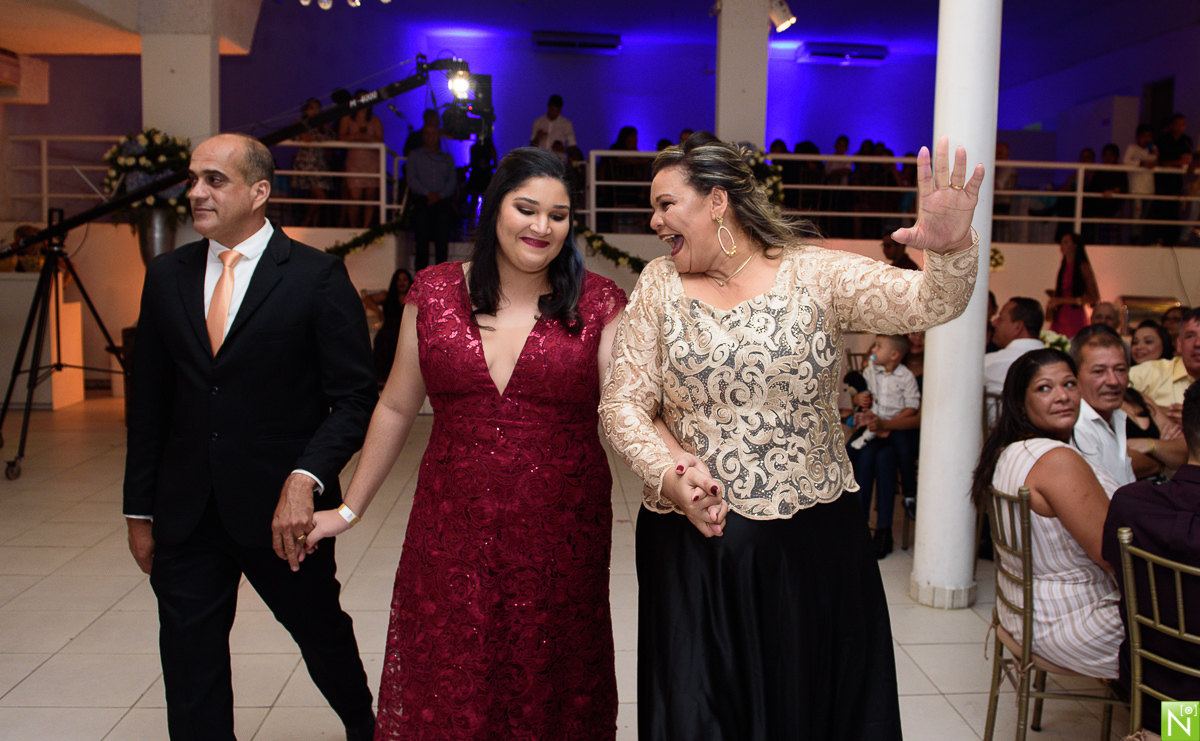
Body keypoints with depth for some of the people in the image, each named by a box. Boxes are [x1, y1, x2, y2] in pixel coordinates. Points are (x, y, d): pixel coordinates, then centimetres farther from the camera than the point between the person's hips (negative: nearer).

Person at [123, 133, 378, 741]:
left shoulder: (316, 276, -8)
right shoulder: (166, 276, 6)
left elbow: (355, 396, -9)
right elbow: (148, 402, 10)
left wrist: (306, 479, -22)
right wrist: (140, 510, 10)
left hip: (281, 509, -3)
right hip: (185, 514, 4)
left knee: (321, 633, 17)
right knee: (191, 679, 11)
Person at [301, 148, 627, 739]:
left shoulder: (597, 303, -2)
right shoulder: (434, 292, 3)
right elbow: (396, 409, 10)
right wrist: (349, 509, 14)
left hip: (559, 536, -1)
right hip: (451, 535, 2)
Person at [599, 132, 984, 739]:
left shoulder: (816, 273, -1)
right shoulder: (659, 285, 3)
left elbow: (926, 303, -12)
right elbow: (621, 403, 1)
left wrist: (951, 250, -33)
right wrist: (667, 473, -16)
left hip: (813, 545, -1)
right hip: (692, 543, 1)